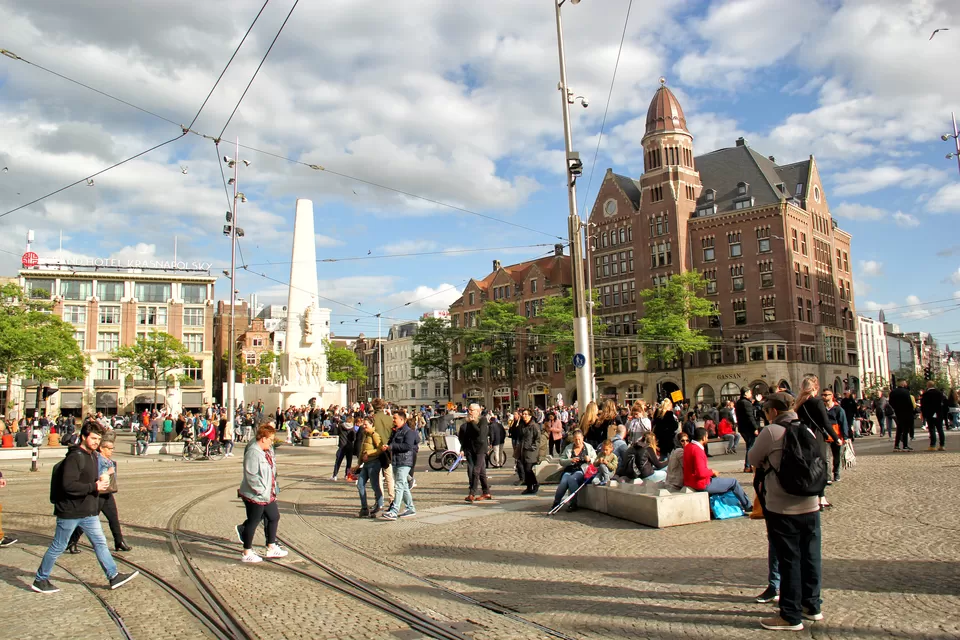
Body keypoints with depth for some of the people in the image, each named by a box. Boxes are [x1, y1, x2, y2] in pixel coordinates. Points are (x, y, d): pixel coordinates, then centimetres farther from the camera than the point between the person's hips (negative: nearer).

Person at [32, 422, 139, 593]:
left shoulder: (93, 456, 9)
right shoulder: (74, 457, -19)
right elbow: (68, 485, -28)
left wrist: (101, 481, 2)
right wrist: (94, 486, -23)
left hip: (89, 512, 8)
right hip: (70, 511, -8)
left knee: (100, 543, 8)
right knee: (58, 547, 7)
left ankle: (114, 576, 12)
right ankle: (40, 580, 24)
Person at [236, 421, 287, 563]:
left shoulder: (266, 450, 6)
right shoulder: (253, 453, -22)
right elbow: (251, 476, -24)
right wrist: (262, 491, -22)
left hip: (268, 495, 10)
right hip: (255, 496, -10)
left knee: (274, 517, 17)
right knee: (253, 522, 2)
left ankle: (271, 548, 30)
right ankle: (247, 554, 17)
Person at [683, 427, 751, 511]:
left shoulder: (688, 447, 5)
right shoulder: (697, 450, -24)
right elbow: (701, 473, -30)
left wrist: (709, 471, 10)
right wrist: (712, 472, -12)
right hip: (702, 485, -10)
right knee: (734, 482, 2)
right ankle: (747, 506, 20)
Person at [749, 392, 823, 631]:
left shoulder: (771, 432, -14)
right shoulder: (807, 430, 4)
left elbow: (753, 460, -3)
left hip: (783, 507, -6)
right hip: (810, 505, 6)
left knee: (788, 560, 2)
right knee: (810, 556, 16)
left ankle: (791, 616, 10)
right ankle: (812, 605, 29)